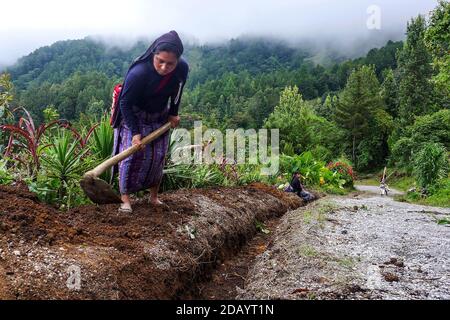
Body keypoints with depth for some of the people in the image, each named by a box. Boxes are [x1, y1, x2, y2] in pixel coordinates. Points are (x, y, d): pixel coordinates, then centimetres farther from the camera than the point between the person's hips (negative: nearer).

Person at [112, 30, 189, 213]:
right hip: (133, 117, -4)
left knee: (159, 157, 6)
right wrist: (135, 132, -28)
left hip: (160, 119, 5)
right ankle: (125, 198, 3)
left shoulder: (182, 69, -20)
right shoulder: (138, 72, -34)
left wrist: (173, 113, 5)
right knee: (131, 155, -10)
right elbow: (125, 103, -25)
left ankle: (154, 196, 21)